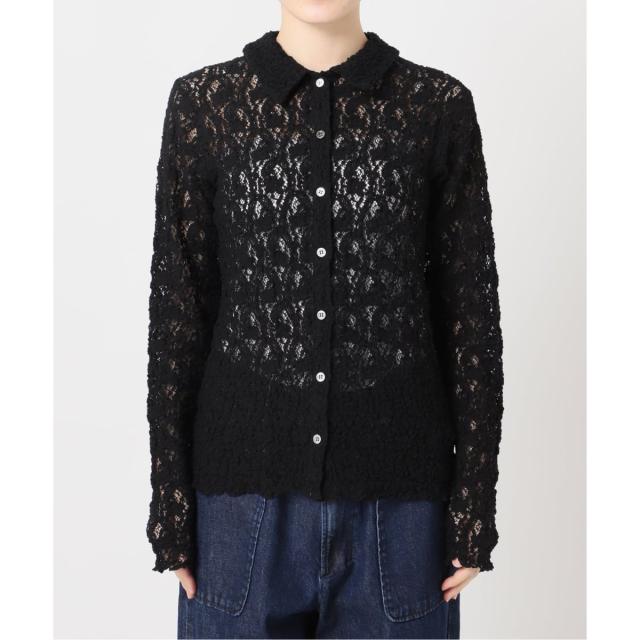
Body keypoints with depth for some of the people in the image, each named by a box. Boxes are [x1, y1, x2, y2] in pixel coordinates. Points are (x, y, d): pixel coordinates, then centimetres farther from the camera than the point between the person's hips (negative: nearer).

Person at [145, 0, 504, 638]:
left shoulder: (441, 106, -1)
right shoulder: (202, 101, 0)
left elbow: (471, 313, 0)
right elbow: (177, 308, 1)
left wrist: (474, 506, -2)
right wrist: (171, 503, 0)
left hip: (397, 492, 0)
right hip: (246, 489, 1)